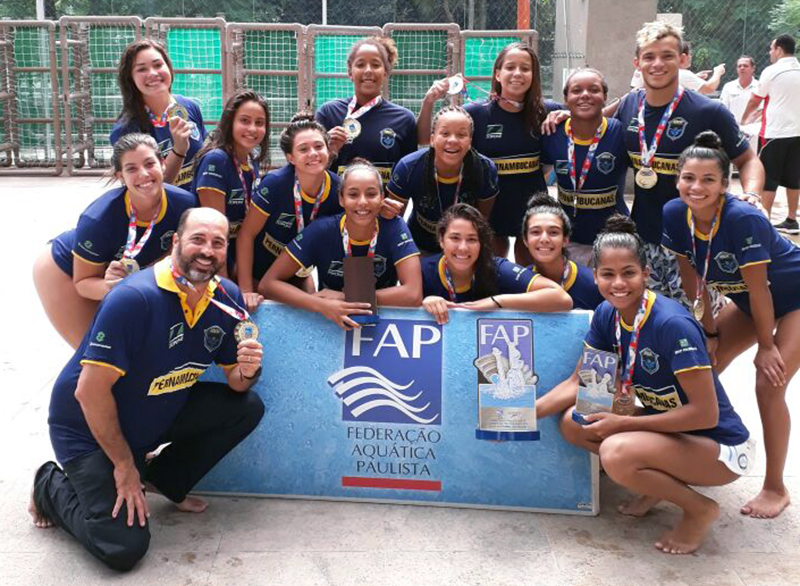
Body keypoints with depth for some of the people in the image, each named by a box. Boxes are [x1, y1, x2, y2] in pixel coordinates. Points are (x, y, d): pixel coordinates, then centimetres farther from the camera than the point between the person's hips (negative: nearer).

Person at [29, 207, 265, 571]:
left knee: (246, 408, -9)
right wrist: (124, 466, -18)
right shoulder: (134, 298, -29)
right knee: (124, 548, -15)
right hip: (89, 428, -6)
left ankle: (165, 479, 10)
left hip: (159, 414, 7)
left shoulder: (227, 299, -9)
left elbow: (235, 383, 1)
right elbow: (90, 391, -27)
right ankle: (52, 487, 12)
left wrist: (247, 371, -24)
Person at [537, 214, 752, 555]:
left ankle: (700, 509, -4)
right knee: (573, 424, -9)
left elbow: (705, 413, -25)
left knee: (616, 452, -31)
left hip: (719, 447, -7)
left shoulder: (672, 324, -27)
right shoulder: (607, 314, -5)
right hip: (666, 428, 7)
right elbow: (580, 382, 2)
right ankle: (659, 482, 9)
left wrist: (622, 423, -23)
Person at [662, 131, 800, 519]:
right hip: (747, 301, 7)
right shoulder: (675, 215, -17)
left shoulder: (742, 219, -35)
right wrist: (710, 331, 0)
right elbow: (692, 279, -5)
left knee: (769, 384, -15)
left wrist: (766, 346, -17)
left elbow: (759, 289, -26)